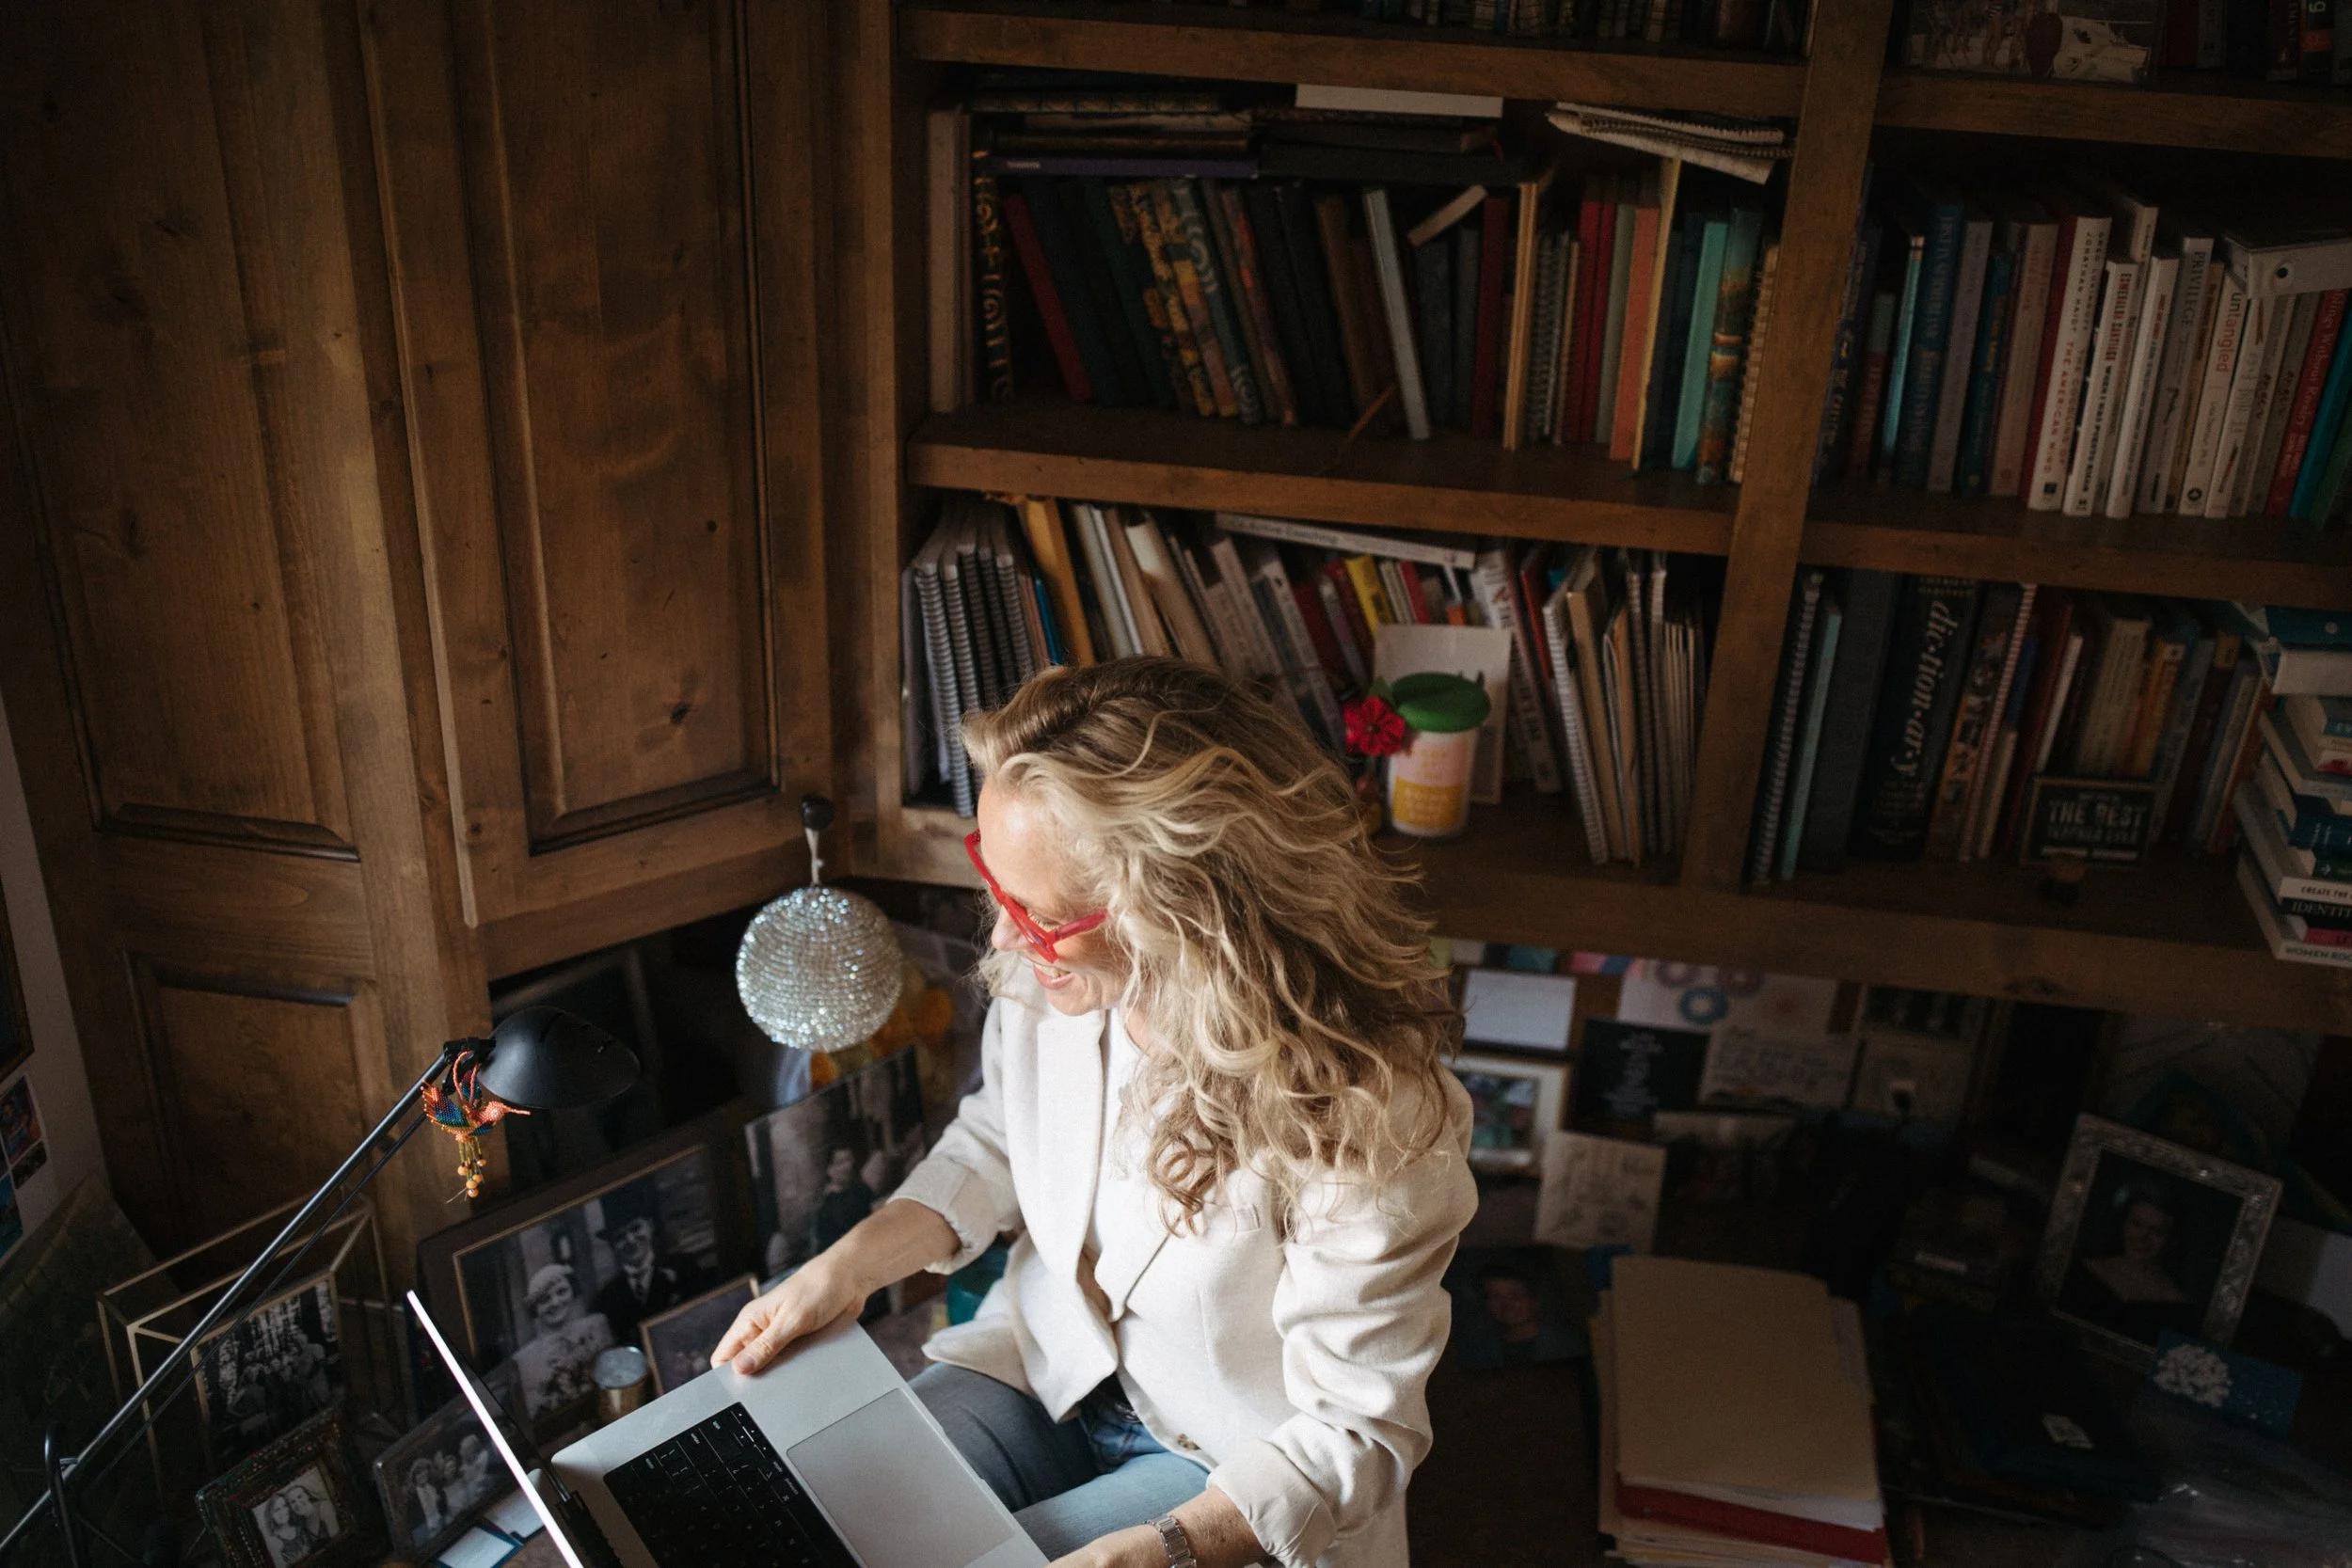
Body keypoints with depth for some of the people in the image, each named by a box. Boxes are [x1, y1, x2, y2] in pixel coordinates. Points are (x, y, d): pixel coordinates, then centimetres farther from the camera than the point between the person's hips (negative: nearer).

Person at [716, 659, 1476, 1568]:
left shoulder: (1366, 1126, -33)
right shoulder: (1048, 975, -16)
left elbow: (1356, 1431, -21)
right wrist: (846, 1269, -7)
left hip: (1236, 1469, -4)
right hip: (1043, 1363, 5)